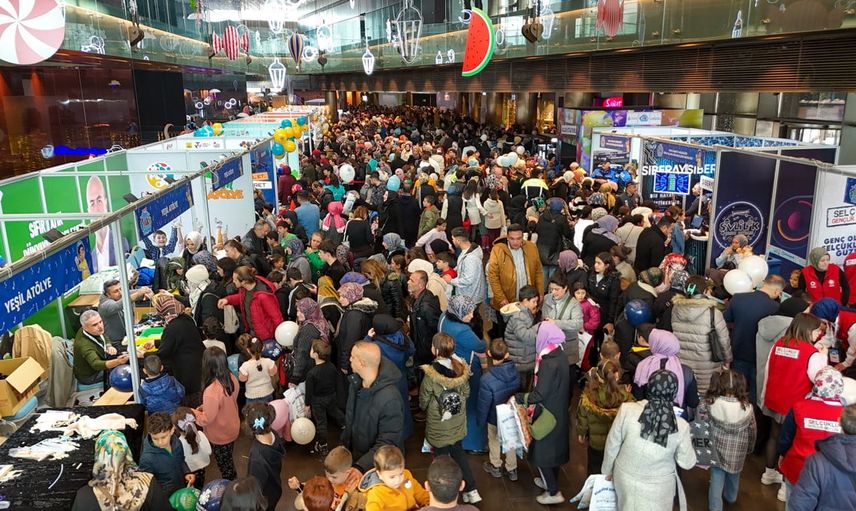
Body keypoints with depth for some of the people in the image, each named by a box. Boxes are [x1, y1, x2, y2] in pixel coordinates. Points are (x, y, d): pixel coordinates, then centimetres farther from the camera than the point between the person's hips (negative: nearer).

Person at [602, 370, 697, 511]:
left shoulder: (627, 410, -23)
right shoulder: (681, 426, -22)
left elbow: (612, 445, -9)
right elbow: (687, 463, -6)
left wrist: (607, 470, 9)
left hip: (626, 480, 0)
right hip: (659, 488, 0)